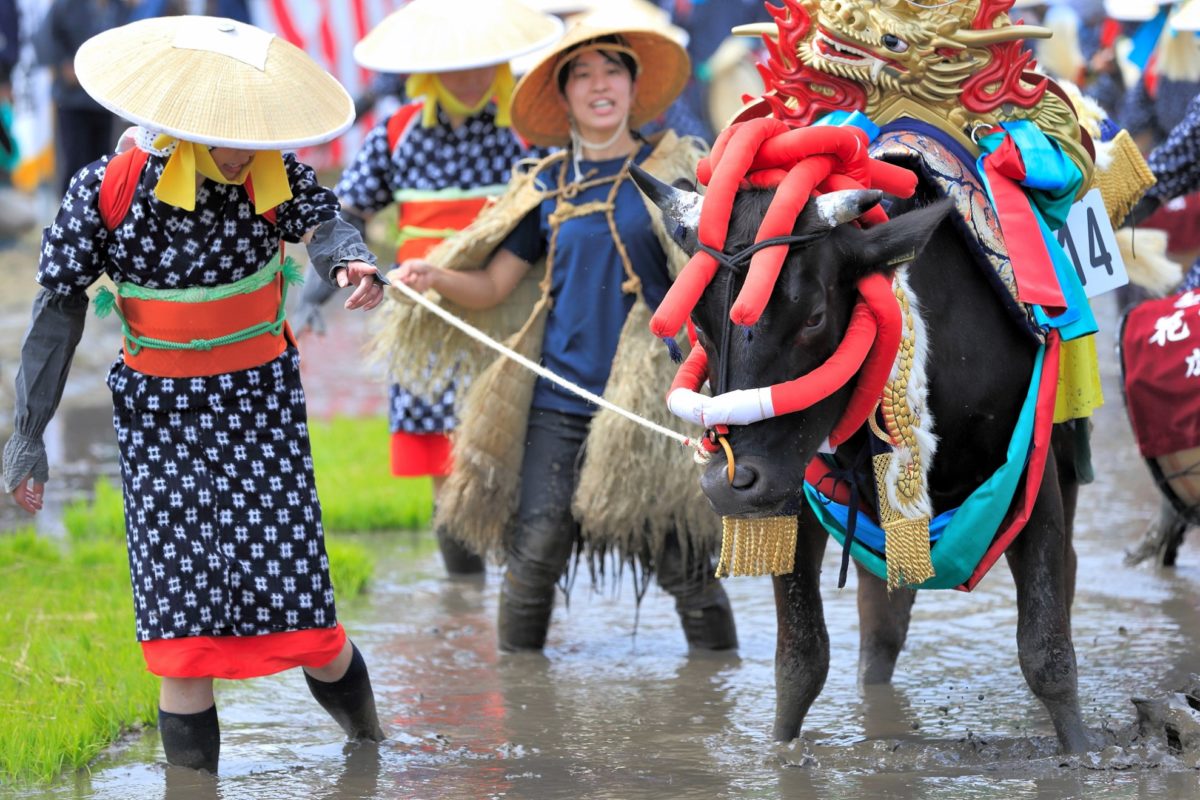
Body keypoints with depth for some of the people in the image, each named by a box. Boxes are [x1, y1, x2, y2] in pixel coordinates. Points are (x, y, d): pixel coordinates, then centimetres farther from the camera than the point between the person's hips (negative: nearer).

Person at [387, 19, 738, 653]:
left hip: (648, 396, -2)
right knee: (535, 551, -3)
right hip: (559, 396, 2)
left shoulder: (672, 172, 3)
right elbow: (493, 285, 9)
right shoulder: (548, 186, 11)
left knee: (678, 554, -2)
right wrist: (434, 278, -8)